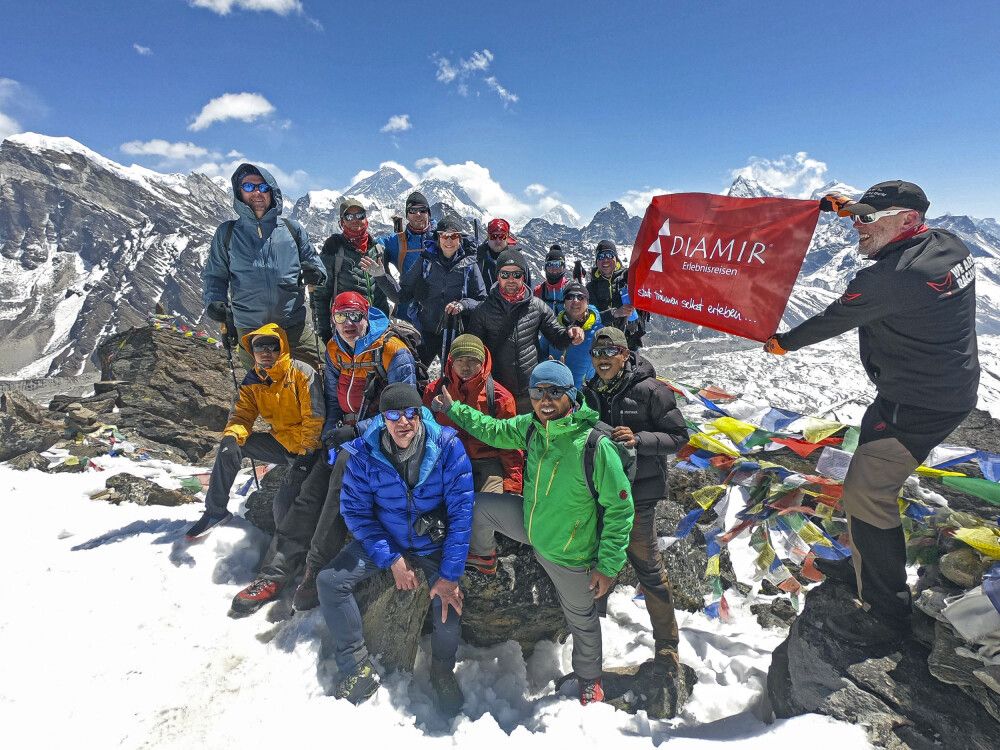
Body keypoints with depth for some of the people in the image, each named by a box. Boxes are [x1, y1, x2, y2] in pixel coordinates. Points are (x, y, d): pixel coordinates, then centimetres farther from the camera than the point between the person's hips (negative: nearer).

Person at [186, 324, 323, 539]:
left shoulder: (302, 373, -16)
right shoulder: (252, 381, 3)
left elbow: (314, 418, -18)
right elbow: (242, 416, 1)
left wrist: (305, 455, -24)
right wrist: (231, 436, -22)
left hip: (306, 448, -6)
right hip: (279, 440, 6)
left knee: (284, 501, -25)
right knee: (230, 447, -8)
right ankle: (215, 511, 7)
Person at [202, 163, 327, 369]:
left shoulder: (292, 228, 9)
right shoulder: (226, 233, 9)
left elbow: (311, 259, 17)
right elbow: (214, 275, 14)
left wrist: (314, 272, -7)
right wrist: (214, 301, -5)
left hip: (295, 326, 0)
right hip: (250, 330, 0)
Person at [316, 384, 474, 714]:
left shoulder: (446, 446, -24)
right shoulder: (365, 451, -18)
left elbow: (461, 511, -21)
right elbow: (355, 509, -9)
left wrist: (450, 574, -23)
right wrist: (391, 559, -17)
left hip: (435, 543, -2)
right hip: (385, 539, 3)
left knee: (449, 600, -24)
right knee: (329, 580, -12)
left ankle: (442, 670, 10)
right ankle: (358, 670, 7)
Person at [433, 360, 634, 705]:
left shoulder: (596, 445, -31)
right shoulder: (530, 426, -13)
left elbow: (620, 509, -24)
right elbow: (495, 430, 8)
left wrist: (608, 566, -19)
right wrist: (454, 409, 8)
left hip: (568, 552, -5)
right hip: (530, 521, 5)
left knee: (580, 616, 16)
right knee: (476, 505, 4)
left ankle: (590, 680, 47)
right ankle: (484, 559, 35)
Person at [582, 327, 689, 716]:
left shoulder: (650, 390, -11)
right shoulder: (590, 392, 6)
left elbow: (678, 436, -10)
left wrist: (638, 439, -23)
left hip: (636, 493, -6)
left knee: (649, 569, -2)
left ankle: (666, 659, 14)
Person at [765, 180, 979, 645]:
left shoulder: (889, 278, -27)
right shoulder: (947, 245, 0)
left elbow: (832, 322, -14)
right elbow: (903, 223, 23)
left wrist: (783, 342, 3)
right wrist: (849, 206, 21)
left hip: (917, 405, -10)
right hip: (952, 389, 10)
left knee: (865, 497, -4)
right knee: (874, 478, 24)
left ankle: (886, 616, 10)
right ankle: (870, 567, 44)